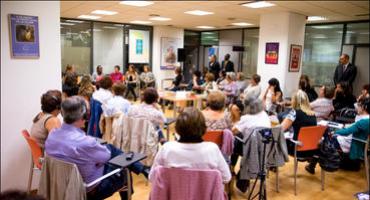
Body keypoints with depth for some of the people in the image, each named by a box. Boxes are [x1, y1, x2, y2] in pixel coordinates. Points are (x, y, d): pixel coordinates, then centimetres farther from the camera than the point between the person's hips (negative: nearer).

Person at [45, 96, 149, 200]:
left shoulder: (52, 135, -13)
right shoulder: (84, 142, -36)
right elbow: (107, 155, -16)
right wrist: (97, 146, 4)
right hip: (90, 190, -7)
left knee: (110, 148, 17)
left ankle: (141, 168, 31)